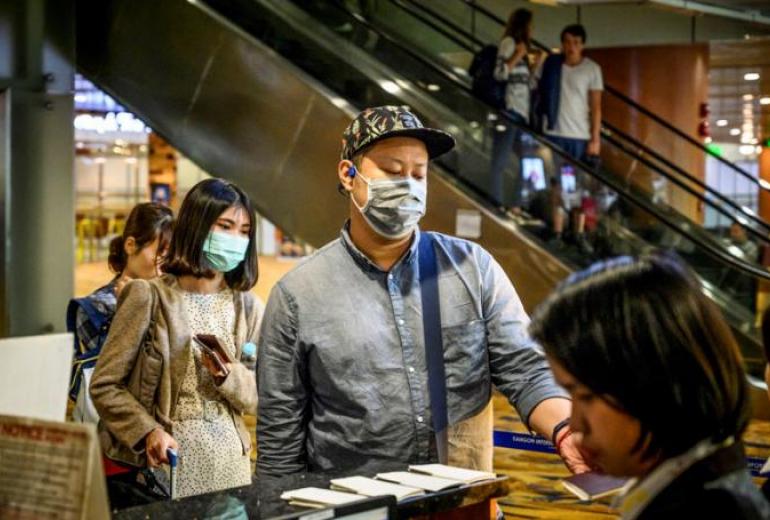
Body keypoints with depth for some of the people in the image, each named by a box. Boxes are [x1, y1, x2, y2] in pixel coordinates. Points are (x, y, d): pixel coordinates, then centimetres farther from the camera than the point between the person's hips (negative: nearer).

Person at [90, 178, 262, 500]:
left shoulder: (245, 306, 5)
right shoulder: (149, 296, -8)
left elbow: (257, 399, 6)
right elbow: (104, 386, -8)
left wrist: (227, 376, -14)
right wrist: (147, 431, -21)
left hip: (228, 460, 4)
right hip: (164, 461, -4)